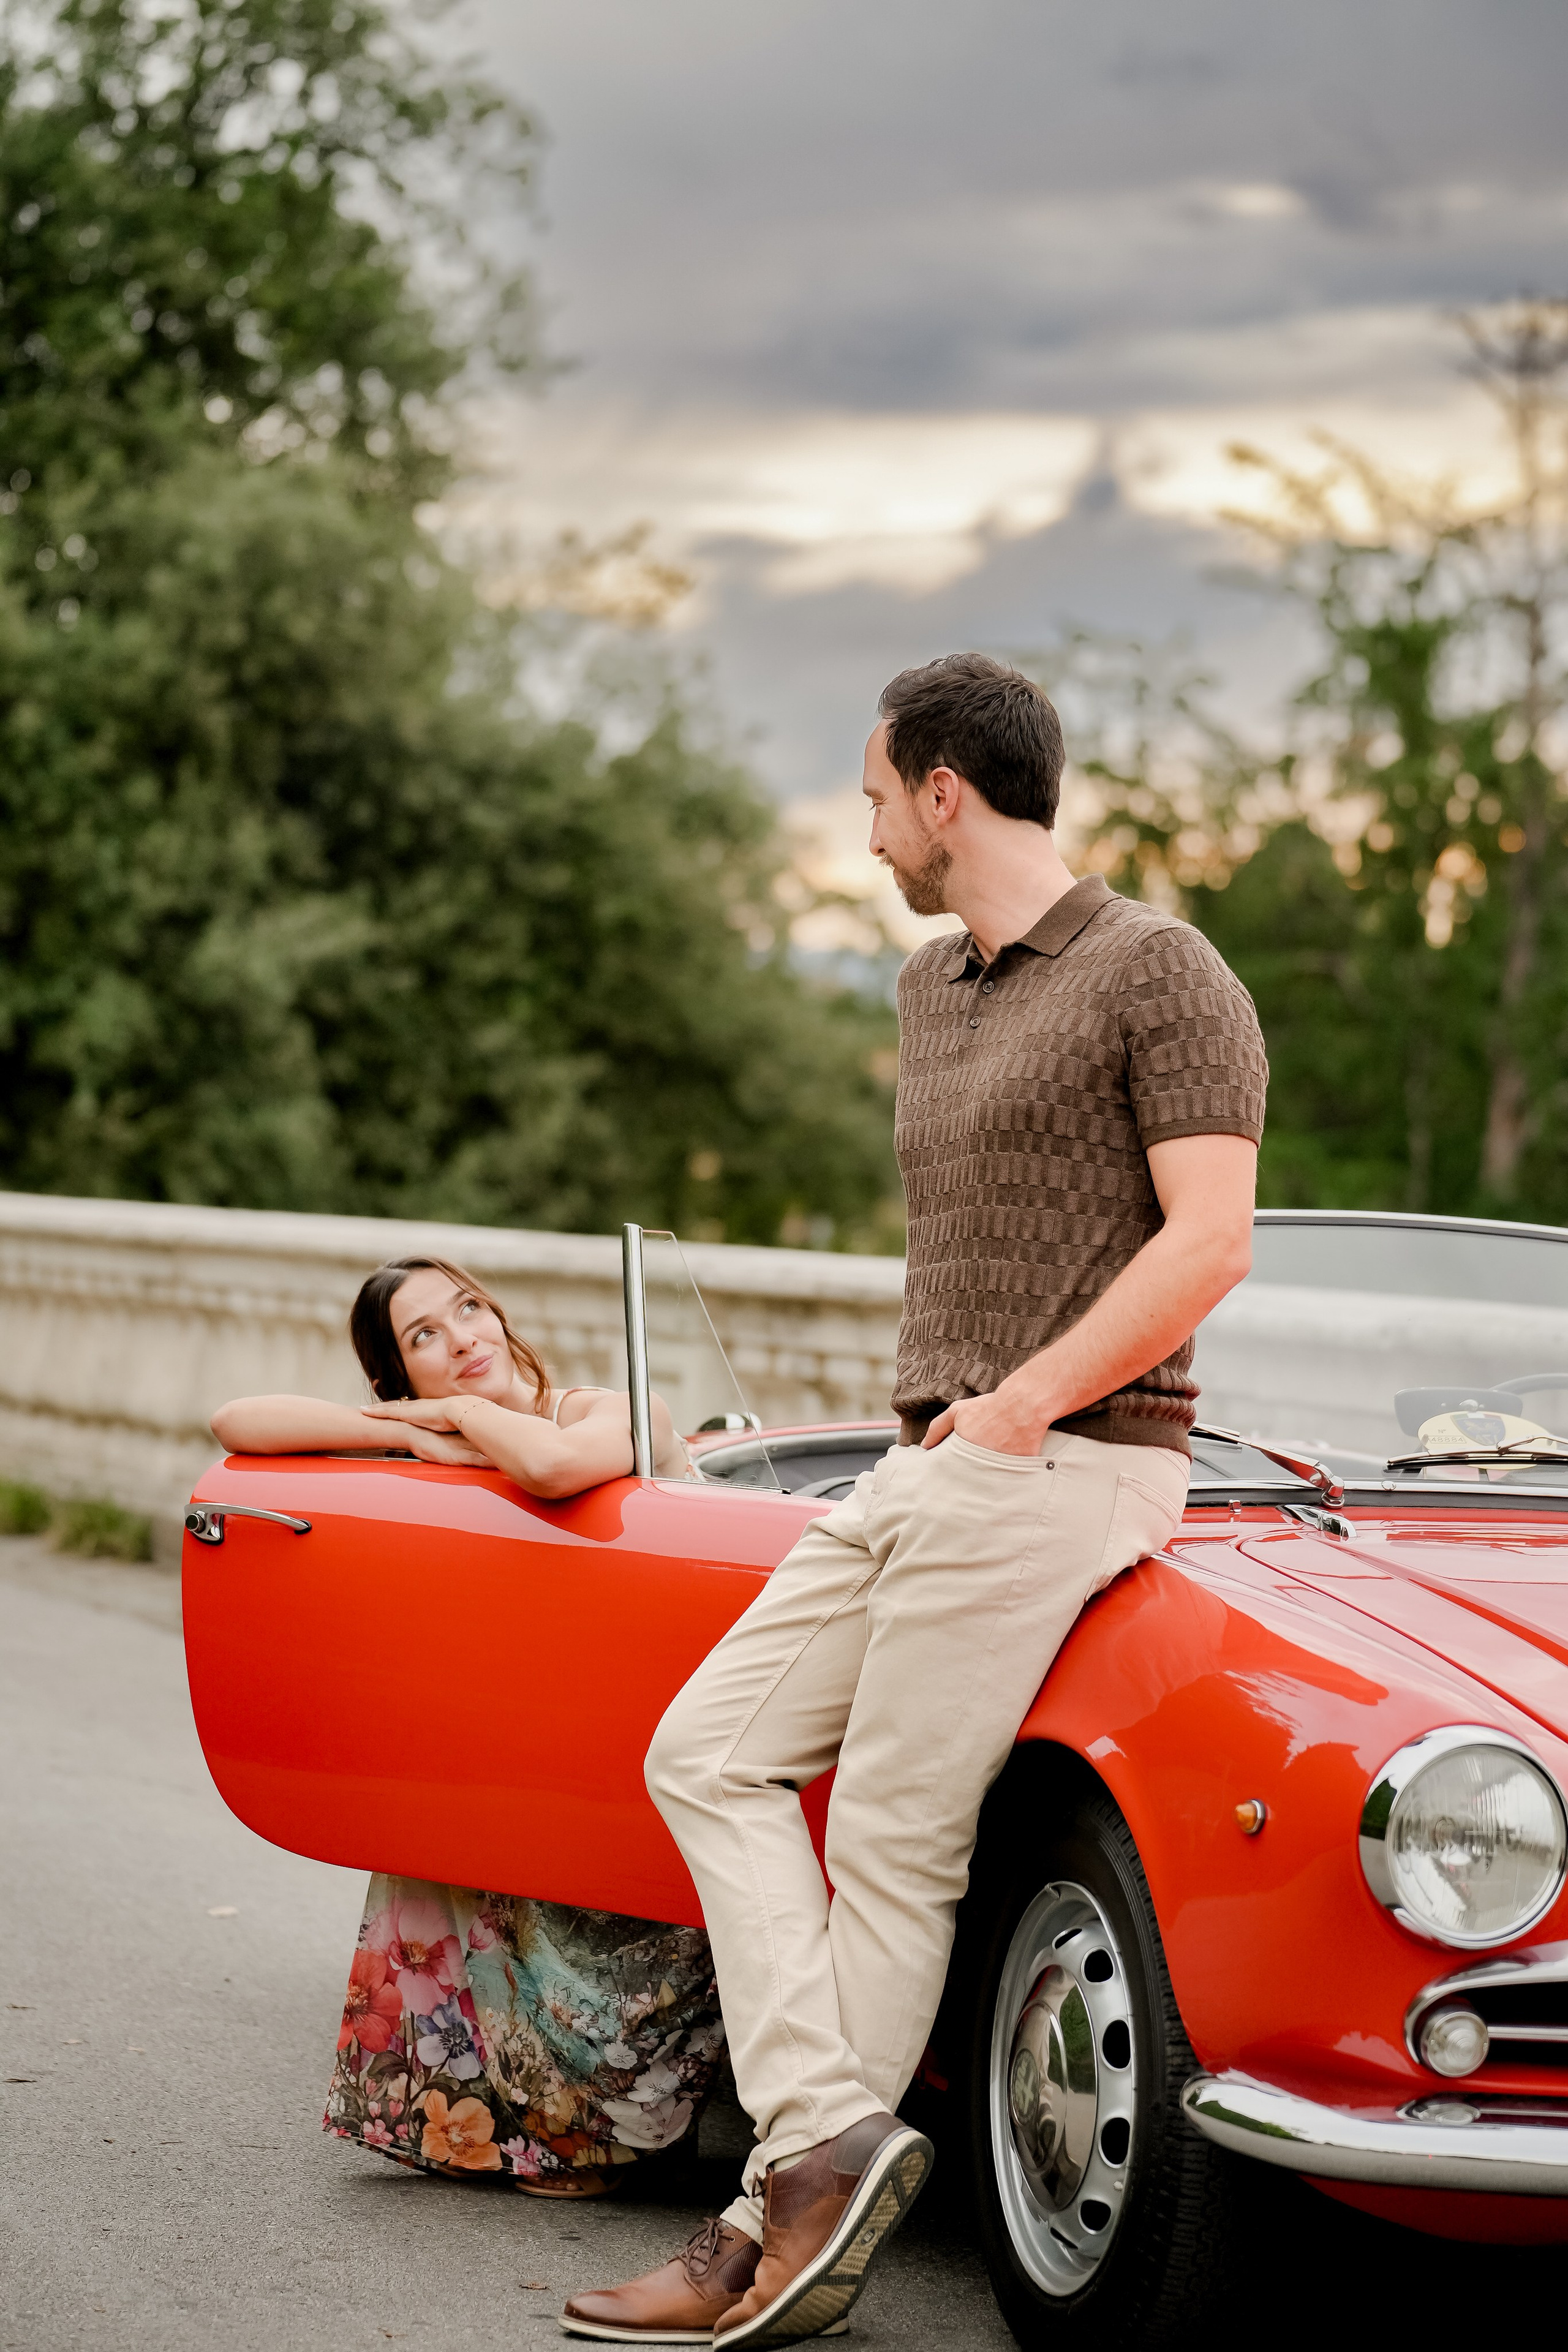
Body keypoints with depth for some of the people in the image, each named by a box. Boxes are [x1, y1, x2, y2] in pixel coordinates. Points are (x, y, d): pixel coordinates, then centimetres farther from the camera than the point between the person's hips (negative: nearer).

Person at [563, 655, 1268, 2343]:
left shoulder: (1158, 971, -7)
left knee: (893, 1845, -9)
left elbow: (1211, 1239, -14)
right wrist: (937, 1405, 15)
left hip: (1068, 1467, -9)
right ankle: (827, 2139, -7)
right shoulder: (932, 991, 20)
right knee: (711, 1753, 1)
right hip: (926, 1467, 9)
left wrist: (1024, 1402, -18)